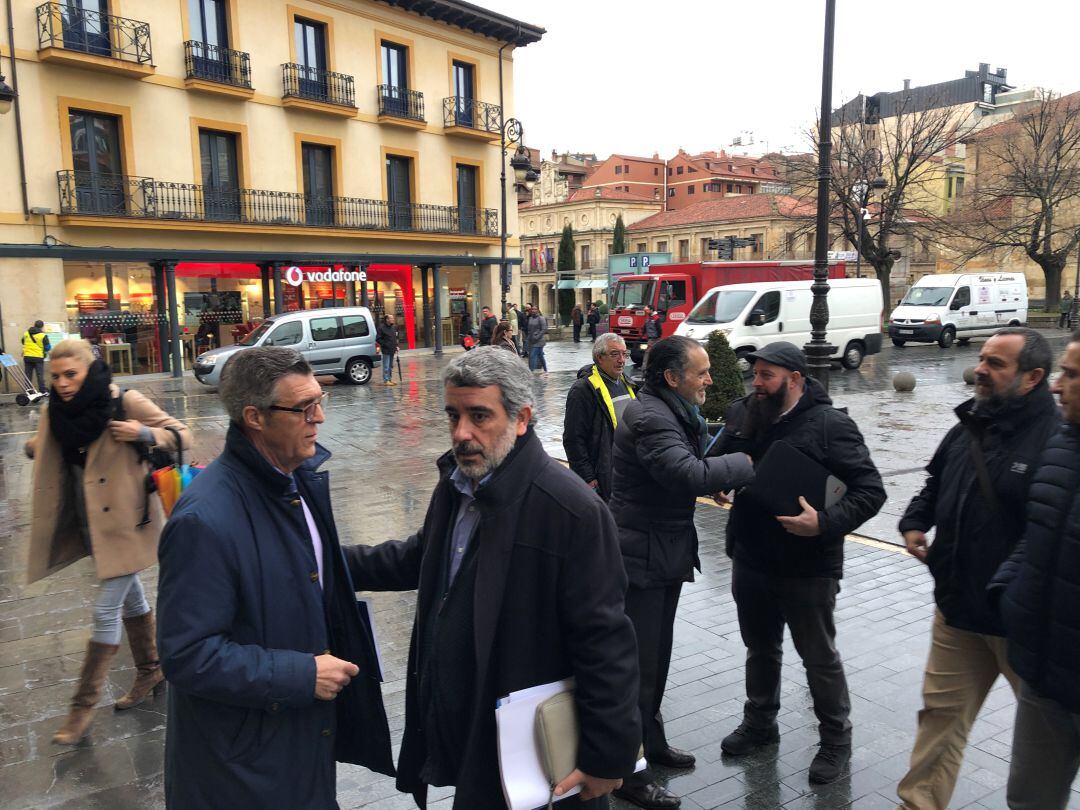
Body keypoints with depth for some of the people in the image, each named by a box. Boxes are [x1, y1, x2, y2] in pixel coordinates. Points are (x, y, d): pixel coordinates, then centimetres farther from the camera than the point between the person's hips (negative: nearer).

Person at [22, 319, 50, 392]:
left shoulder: (26, 333, 4)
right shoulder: (43, 336, -11)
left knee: (28, 375, 10)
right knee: (40, 375, 0)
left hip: (27, 357, 4)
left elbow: (23, 342, 19)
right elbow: (47, 348, -7)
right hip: (38, 357, -4)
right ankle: (42, 392, 0)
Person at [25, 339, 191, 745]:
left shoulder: (125, 402, -17)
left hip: (125, 523, -7)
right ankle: (150, 672, 37)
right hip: (90, 523, 7)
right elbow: (43, 450, 19)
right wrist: (35, 446, -3)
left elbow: (182, 435, -11)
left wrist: (143, 434, -28)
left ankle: (83, 705, 12)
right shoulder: (57, 410, 1)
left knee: (106, 611, -1)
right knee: (129, 597, 20)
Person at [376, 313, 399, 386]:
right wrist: (385, 345, -16)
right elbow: (378, 339, -11)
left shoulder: (394, 328, 10)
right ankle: (386, 381, 0)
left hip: (392, 350, 7)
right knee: (386, 366, -5)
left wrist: (396, 346, 10)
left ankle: (390, 379, 22)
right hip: (386, 350, -7)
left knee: (391, 366, 13)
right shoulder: (381, 328, -11)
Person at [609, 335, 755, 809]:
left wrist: (718, 476, -5)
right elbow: (690, 473, -34)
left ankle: (650, 743, 39)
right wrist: (742, 465, -19)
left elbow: (690, 467, 14)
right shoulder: (650, 418, -23)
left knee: (655, 658, 22)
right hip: (642, 558, -10)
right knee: (637, 665, 1)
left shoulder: (670, 412, 10)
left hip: (665, 553, 10)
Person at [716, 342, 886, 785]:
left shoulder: (829, 424, -16)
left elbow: (870, 489, -16)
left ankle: (836, 738, 35)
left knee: (819, 657, 13)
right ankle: (759, 723, 44)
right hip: (750, 561, 5)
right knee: (760, 648, 23)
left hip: (807, 568, -5)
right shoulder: (741, 413, -1)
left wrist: (825, 524, -28)